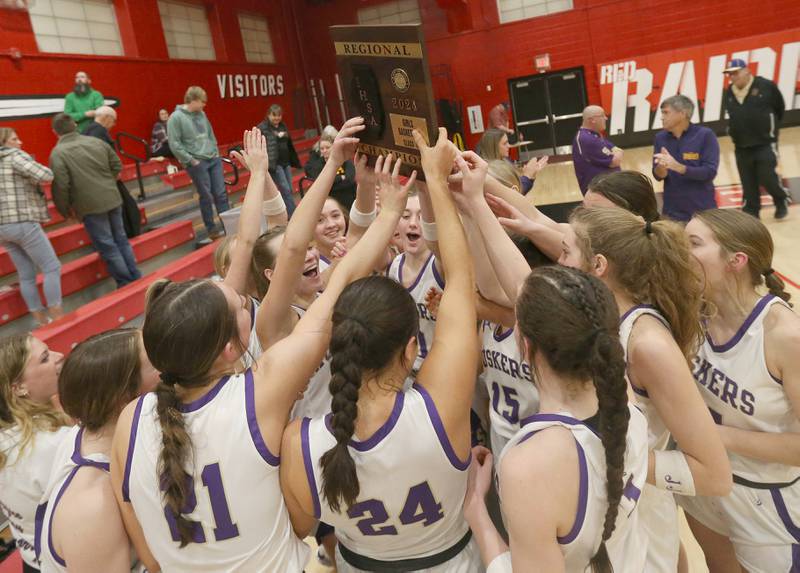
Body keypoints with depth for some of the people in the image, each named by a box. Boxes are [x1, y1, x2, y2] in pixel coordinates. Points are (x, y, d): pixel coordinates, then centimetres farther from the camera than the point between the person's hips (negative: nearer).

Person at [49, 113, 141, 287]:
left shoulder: (58, 152, -9)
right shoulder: (97, 141, 7)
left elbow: (60, 185, -14)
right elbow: (117, 166, 12)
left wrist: (64, 210, 0)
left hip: (90, 206, -5)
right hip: (113, 199, 6)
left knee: (107, 246, 3)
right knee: (121, 239, 15)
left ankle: (126, 283, 7)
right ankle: (136, 278, 19)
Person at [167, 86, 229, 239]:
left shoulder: (201, 114, 11)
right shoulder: (176, 117, -9)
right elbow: (174, 145, -13)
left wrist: (216, 152, 10)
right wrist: (191, 161, -14)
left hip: (214, 159, 6)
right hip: (197, 163, -6)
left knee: (221, 194, 6)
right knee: (206, 197, 1)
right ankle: (211, 228, 14)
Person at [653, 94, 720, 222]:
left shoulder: (705, 135, -8)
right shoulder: (660, 137, 3)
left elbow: (710, 172, -15)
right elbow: (657, 175, 1)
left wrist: (678, 166, -27)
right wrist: (661, 168, -22)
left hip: (703, 210, -3)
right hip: (672, 211, 3)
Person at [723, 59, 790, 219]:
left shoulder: (766, 85, -7)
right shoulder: (728, 93, 6)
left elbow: (780, 108, 4)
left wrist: (771, 127, 12)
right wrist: (735, 133, 13)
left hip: (765, 143, -4)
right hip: (741, 147, 4)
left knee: (768, 177, -6)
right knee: (748, 183, 6)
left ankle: (782, 201, 21)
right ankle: (750, 212, 15)